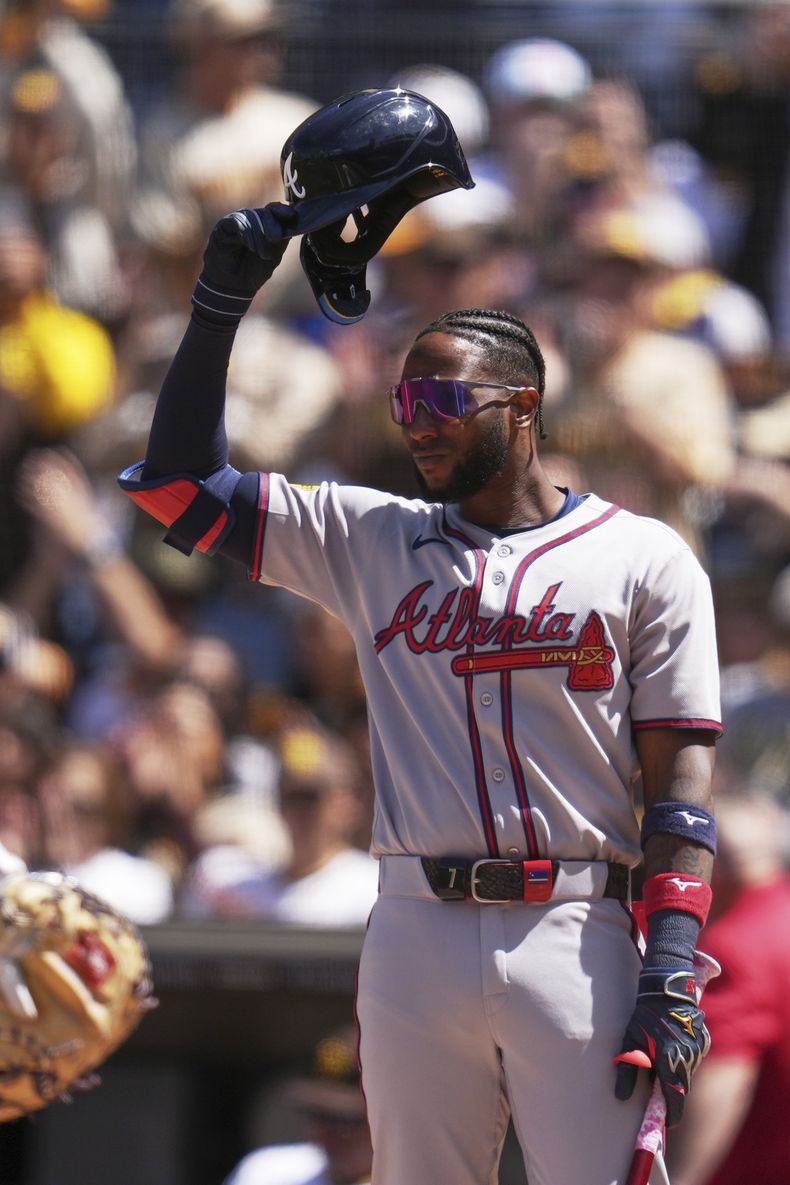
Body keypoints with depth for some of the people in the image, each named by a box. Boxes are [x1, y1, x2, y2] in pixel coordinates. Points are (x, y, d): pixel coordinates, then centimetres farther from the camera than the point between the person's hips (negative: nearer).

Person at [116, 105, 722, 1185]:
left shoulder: (643, 560, 5)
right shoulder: (372, 540, 16)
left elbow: (681, 775, 0)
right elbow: (181, 480, 16)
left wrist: (673, 967, -10)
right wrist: (221, 299, 8)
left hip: (578, 940, -3)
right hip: (416, 934, 3)